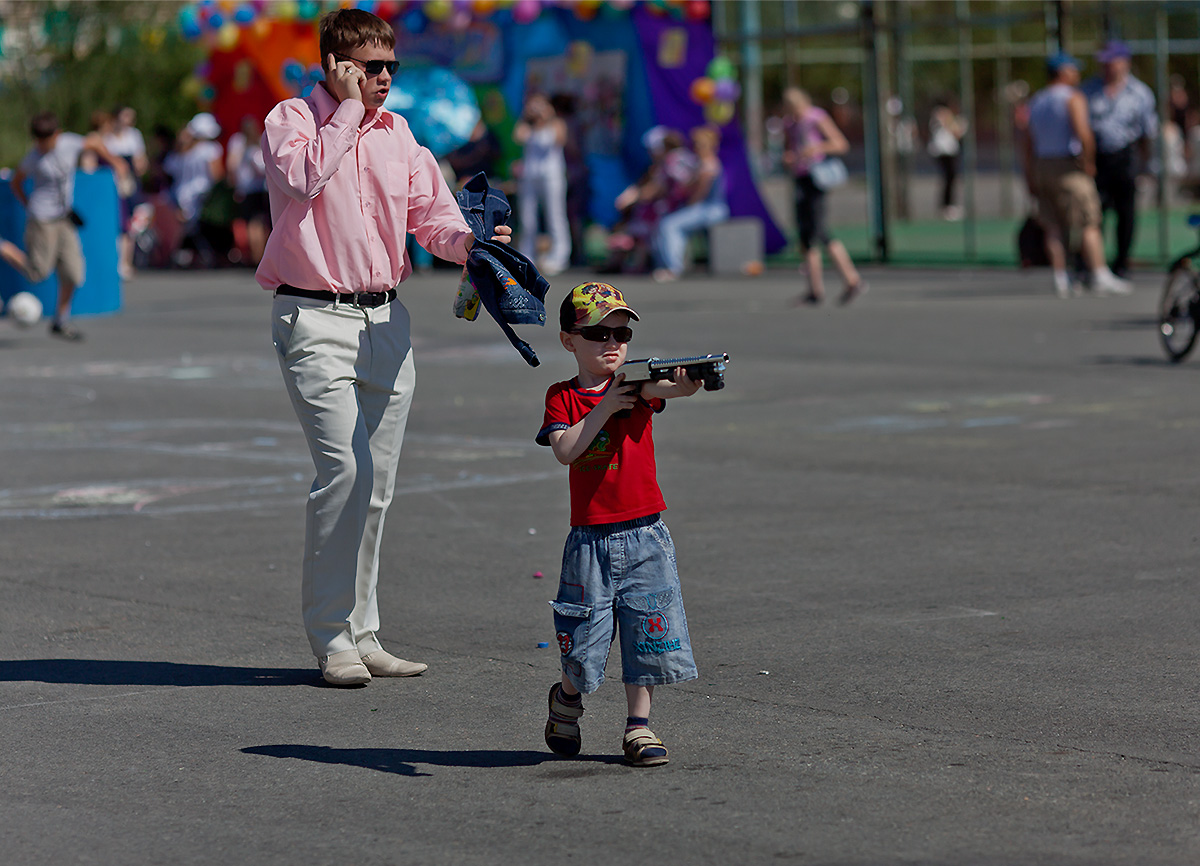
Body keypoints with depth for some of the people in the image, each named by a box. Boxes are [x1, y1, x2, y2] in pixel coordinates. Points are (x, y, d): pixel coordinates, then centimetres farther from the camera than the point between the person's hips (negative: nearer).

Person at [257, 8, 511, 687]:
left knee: (378, 483, 7)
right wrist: (349, 107, -15)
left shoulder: (396, 133, 13)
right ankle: (331, 638, -9)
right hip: (315, 319, -6)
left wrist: (469, 241, -11)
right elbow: (301, 178, -23)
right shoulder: (291, 120, -3)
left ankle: (361, 635, 14)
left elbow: (432, 213, 11)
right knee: (347, 470, -16)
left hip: (385, 320, 6)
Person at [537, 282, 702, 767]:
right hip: (590, 539, -1)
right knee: (584, 638, 3)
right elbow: (565, 450, -14)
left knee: (647, 635, -1)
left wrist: (682, 384, -44)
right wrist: (605, 408, -21)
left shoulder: (635, 385, 3)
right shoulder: (562, 396, 3)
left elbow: (663, 388, -21)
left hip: (644, 533, 1)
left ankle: (638, 727, 10)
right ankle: (568, 699, 31)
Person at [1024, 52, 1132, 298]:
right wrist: (1088, 163, -9)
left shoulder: (1036, 101, 13)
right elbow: (1083, 133, -21)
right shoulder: (1073, 98, -8)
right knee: (1089, 224, -5)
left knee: (1053, 228, 6)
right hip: (1069, 166, -7)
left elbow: (1029, 142, 13)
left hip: (1042, 166, 7)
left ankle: (1061, 281, 3)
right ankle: (1100, 277, -8)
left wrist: (1030, 176, 16)